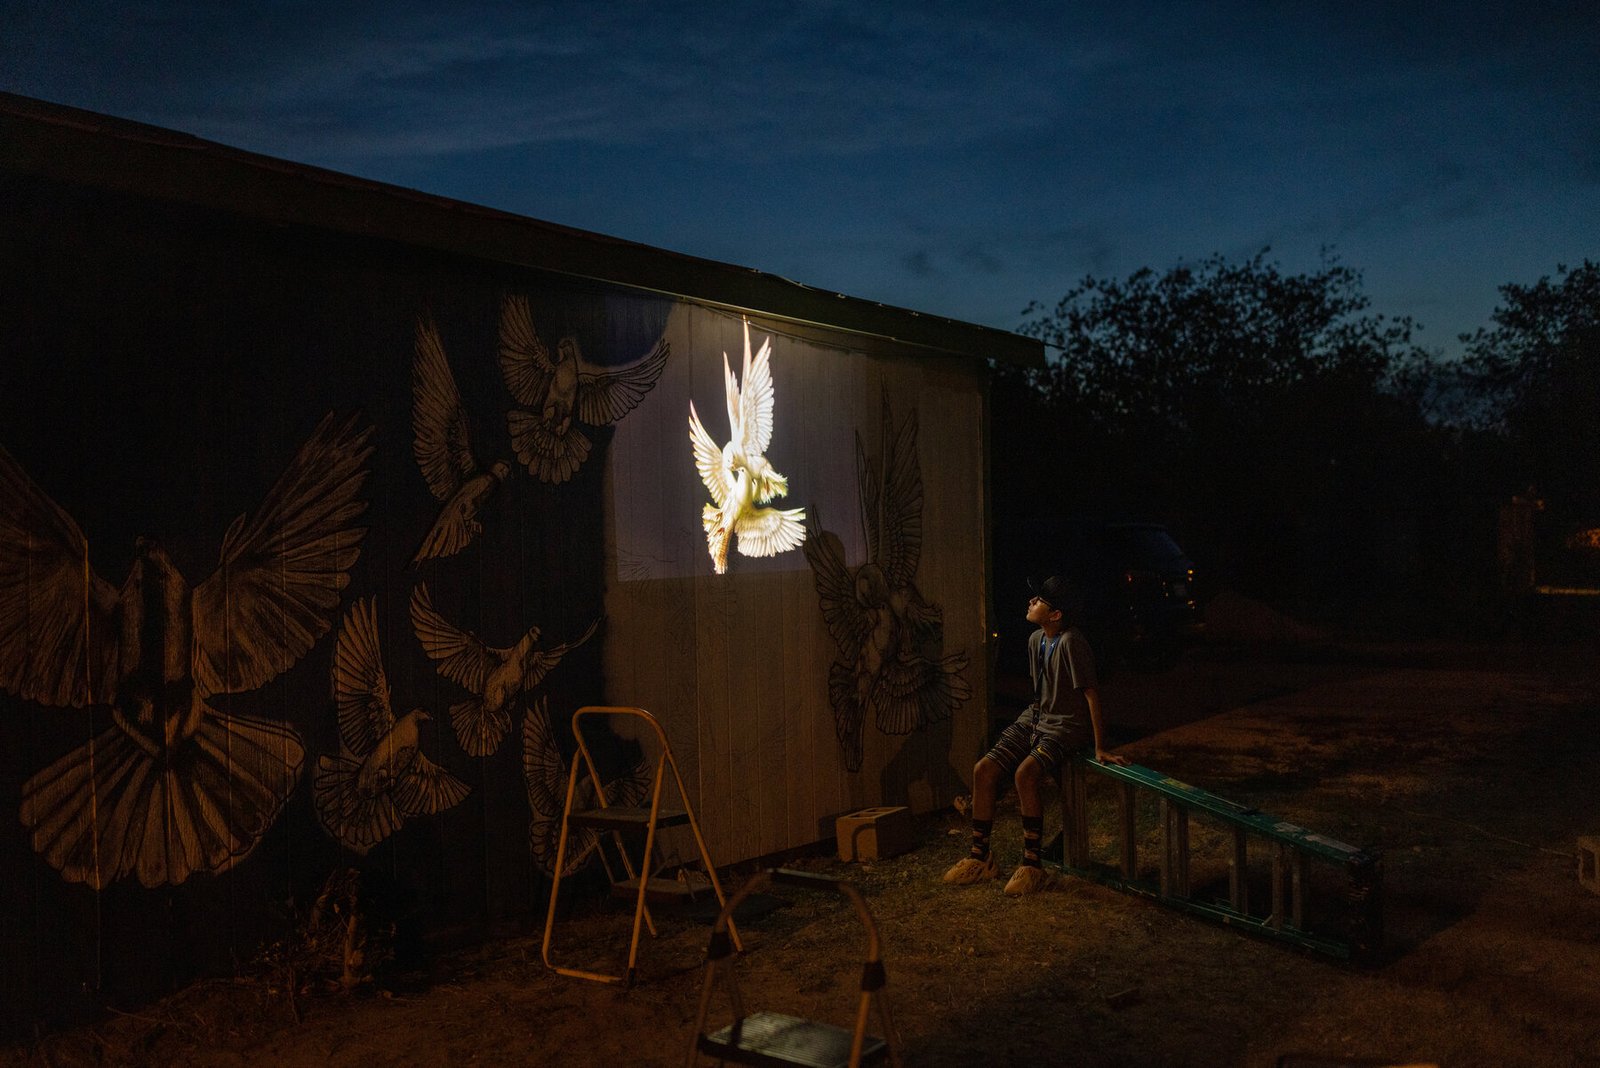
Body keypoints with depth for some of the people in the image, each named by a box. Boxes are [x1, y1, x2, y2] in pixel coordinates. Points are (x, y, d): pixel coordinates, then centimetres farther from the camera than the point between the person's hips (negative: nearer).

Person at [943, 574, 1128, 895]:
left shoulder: (1070, 642, -22)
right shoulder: (1035, 640, 4)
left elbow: (1091, 693, -21)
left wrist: (1100, 747, -20)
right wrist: (1033, 719, 19)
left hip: (1066, 726, -8)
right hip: (1034, 718, 8)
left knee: (1025, 774, -33)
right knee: (983, 770, -6)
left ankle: (1032, 866, -21)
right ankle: (980, 857, 6)